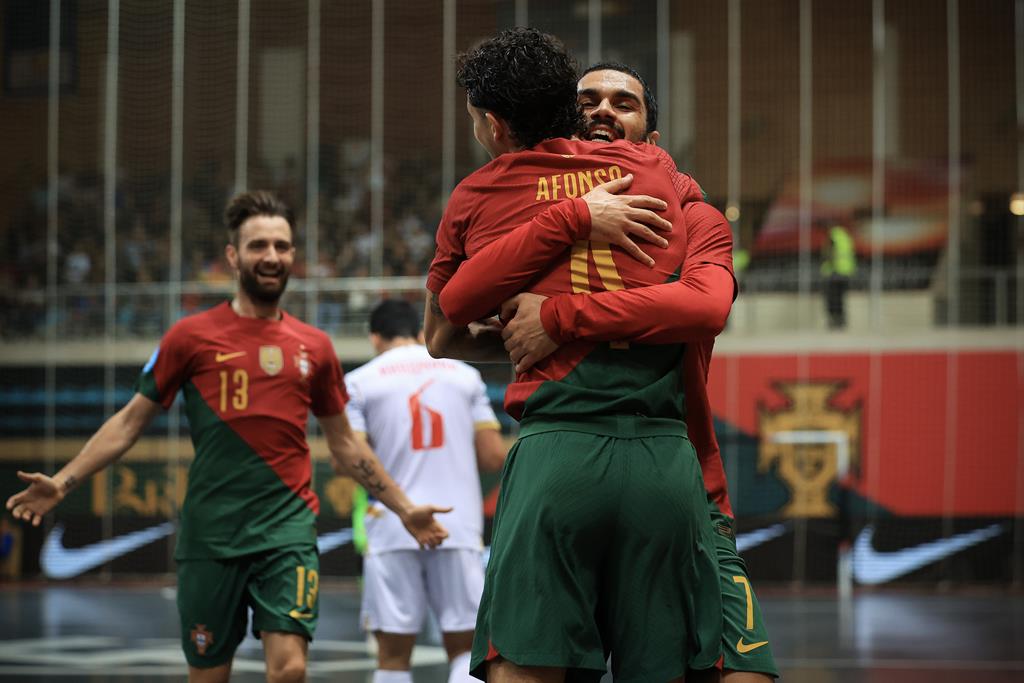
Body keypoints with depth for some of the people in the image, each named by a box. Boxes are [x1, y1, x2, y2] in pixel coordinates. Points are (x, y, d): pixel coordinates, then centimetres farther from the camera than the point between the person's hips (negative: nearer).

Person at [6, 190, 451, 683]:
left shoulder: (314, 347, 10)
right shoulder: (191, 336, 3)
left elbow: (344, 444, 21)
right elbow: (130, 421, 7)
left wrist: (404, 508, 21)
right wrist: (62, 483, -2)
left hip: (287, 531, 1)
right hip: (209, 535, -1)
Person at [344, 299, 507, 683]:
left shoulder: (360, 382, 3)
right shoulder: (464, 374, 9)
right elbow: (494, 457, 5)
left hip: (392, 531, -1)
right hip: (459, 527, 1)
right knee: (465, 648, 8)